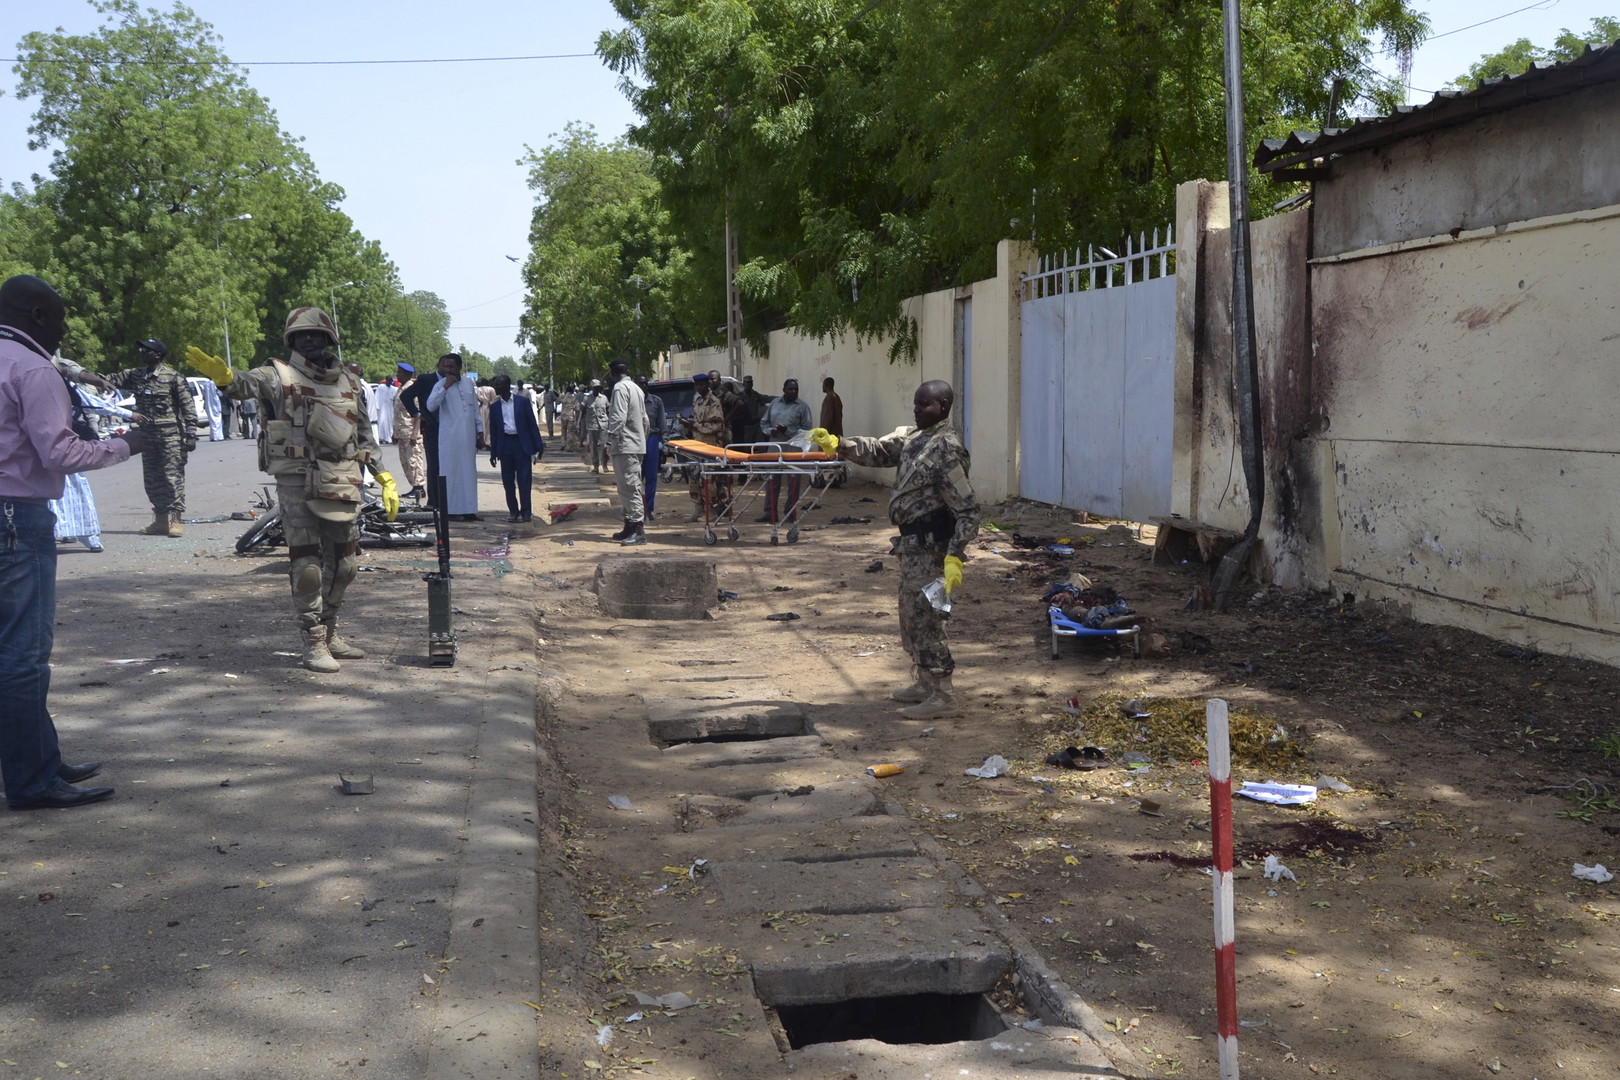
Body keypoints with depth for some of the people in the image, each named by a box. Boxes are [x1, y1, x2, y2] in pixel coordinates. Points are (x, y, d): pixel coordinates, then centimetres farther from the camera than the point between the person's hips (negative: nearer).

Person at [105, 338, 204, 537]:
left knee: (173, 478, -6)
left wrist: (191, 433, -11)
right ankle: (160, 520, 17)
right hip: (147, 436, 7)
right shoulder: (135, 375, 12)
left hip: (170, 436, -7)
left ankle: (175, 521, -3)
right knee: (152, 480, 9)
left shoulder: (172, 376, -6)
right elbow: (112, 380, 12)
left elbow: (187, 405, -7)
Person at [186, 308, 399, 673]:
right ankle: (314, 643, 4)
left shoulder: (350, 382, 12)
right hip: (297, 482, -5)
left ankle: (329, 632, 28)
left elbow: (366, 436, 19)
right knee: (307, 564, -5)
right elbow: (250, 383, -25)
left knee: (344, 562, 11)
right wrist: (225, 377, -48)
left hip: (343, 484, 5)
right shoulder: (280, 376, -3)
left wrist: (386, 479, 14)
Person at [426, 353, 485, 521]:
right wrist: (445, 387, -20)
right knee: (451, 472, -3)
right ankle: (452, 511, 1)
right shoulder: (440, 385, -3)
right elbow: (430, 406, -18)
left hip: (469, 436, 4)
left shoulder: (469, 383, 10)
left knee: (469, 472, 6)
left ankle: (469, 510, 12)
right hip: (449, 436, -4)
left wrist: (480, 433, 13)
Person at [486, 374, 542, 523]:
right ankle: (513, 511, 11)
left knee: (524, 479, -4)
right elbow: (493, 430, 12)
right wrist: (493, 452, 9)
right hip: (505, 445, 3)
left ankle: (526, 512, 1)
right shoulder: (494, 406, 9)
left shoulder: (523, 401, 1)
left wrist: (538, 445, -4)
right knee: (508, 480, 4)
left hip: (522, 444, -3)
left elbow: (532, 423, 1)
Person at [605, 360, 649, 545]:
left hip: (625, 446, -10)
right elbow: (644, 418, 22)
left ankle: (638, 530, -16)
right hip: (637, 445, 10)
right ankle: (630, 527, 18)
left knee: (629, 487, -12)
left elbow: (618, 417, -20)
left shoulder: (620, 388, -11)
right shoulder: (636, 388, 18)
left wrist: (610, 439, -17)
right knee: (630, 487, 13)